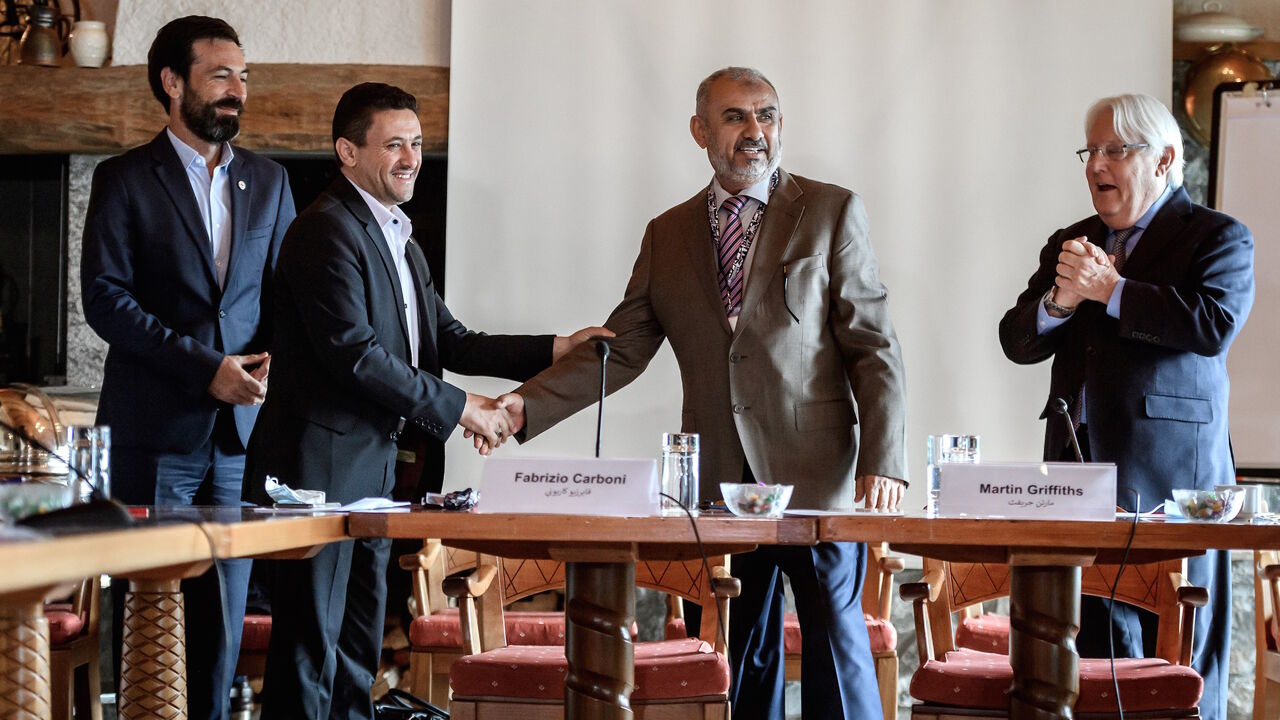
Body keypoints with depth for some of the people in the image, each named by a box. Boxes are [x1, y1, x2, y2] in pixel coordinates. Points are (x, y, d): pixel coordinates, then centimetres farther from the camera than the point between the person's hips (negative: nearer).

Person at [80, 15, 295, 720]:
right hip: (157, 425, -4)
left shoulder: (268, 181, 13)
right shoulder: (125, 180, -1)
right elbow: (104, 298, -8)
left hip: (242, 425, 4)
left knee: (225, 604, 4)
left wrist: (272, 359, -6)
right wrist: (204, 366, -14)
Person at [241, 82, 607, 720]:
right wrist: (457, 407, -15)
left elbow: (447, 341, 15)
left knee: (357, 648, 13)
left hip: (371, 466, 10)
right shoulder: (328, 231, -14)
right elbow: (353, 353, -21)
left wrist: (555, 349, 4)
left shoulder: (399, 241, 18)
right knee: (310, 646, -7)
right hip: (318, 467, -10)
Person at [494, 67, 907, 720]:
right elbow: (620, 348, 11)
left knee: (837, 649, -3)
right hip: (720, 485, 3)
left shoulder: (832, 212, 3)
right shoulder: (668, 235, 14)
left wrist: (882, 462, -12)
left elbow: (874, 348, -1)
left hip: (816, 477, -3)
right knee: (741, 663, 7)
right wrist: (527, 405, -3)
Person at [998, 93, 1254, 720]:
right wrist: (1059, 299, -10)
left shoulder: (1218, 237, 2)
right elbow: (1017, 342, 11)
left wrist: (1111, 290, -12)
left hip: (1169, 477, -5)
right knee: (1095, 650, 5)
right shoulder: (1069, 245, 19)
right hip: (1081, 467, 5)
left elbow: (1215, 325, -16)